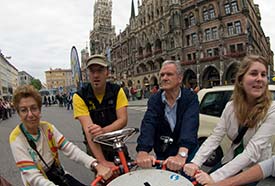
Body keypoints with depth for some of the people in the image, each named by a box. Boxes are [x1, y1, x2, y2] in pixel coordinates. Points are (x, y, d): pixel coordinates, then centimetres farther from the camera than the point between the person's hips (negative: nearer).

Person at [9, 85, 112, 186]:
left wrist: (96, 165, -32)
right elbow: (33, 177, -24)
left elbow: (70, 149, -18)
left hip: (58, 174, 3)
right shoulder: (16, 139, -18)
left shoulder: (48, 128, -7)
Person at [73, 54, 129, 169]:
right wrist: (102, 161, -35)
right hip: (95, 145, -1)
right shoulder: (80, 96, -17)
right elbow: (89, 130, -26)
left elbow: (123, 120, -18)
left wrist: (103, 130, -38)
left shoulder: (117, 91, -11)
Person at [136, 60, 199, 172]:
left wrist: (181, 155, -47)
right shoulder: (154, 100, -9)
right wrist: (143, 152, -41)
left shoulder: (190, 98, -15)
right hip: (162, 155, 2)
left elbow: (189, 126, -31)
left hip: (188, 154, -2)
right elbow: (148, 125, -24)